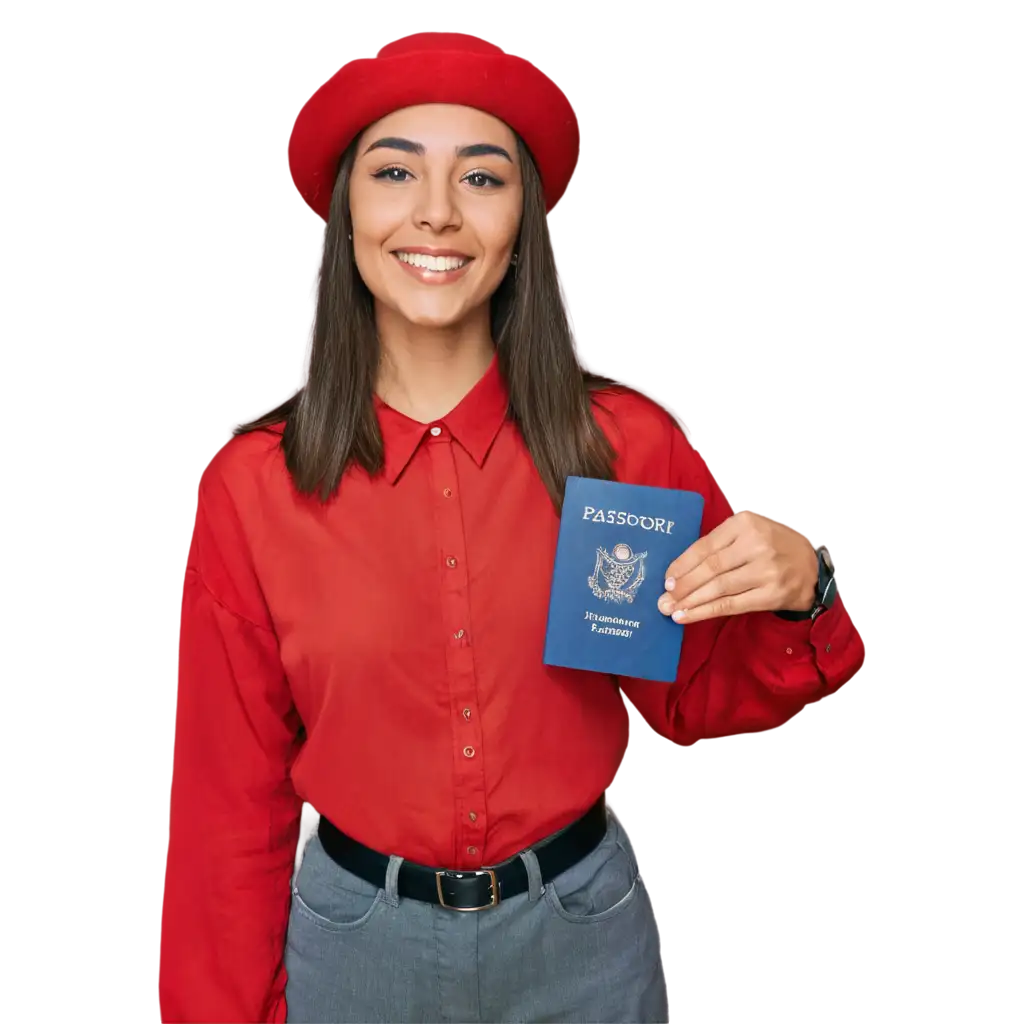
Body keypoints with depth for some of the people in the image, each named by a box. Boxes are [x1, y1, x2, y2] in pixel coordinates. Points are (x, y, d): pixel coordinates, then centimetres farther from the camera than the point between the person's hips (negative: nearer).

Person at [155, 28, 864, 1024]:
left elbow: (691, 696, 0)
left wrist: (795, 594, -19)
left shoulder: (625, 445, -14)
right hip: (355, 939, 0)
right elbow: (232, 793, -4)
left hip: (582, 927, 1)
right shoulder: (251, 484, -14)